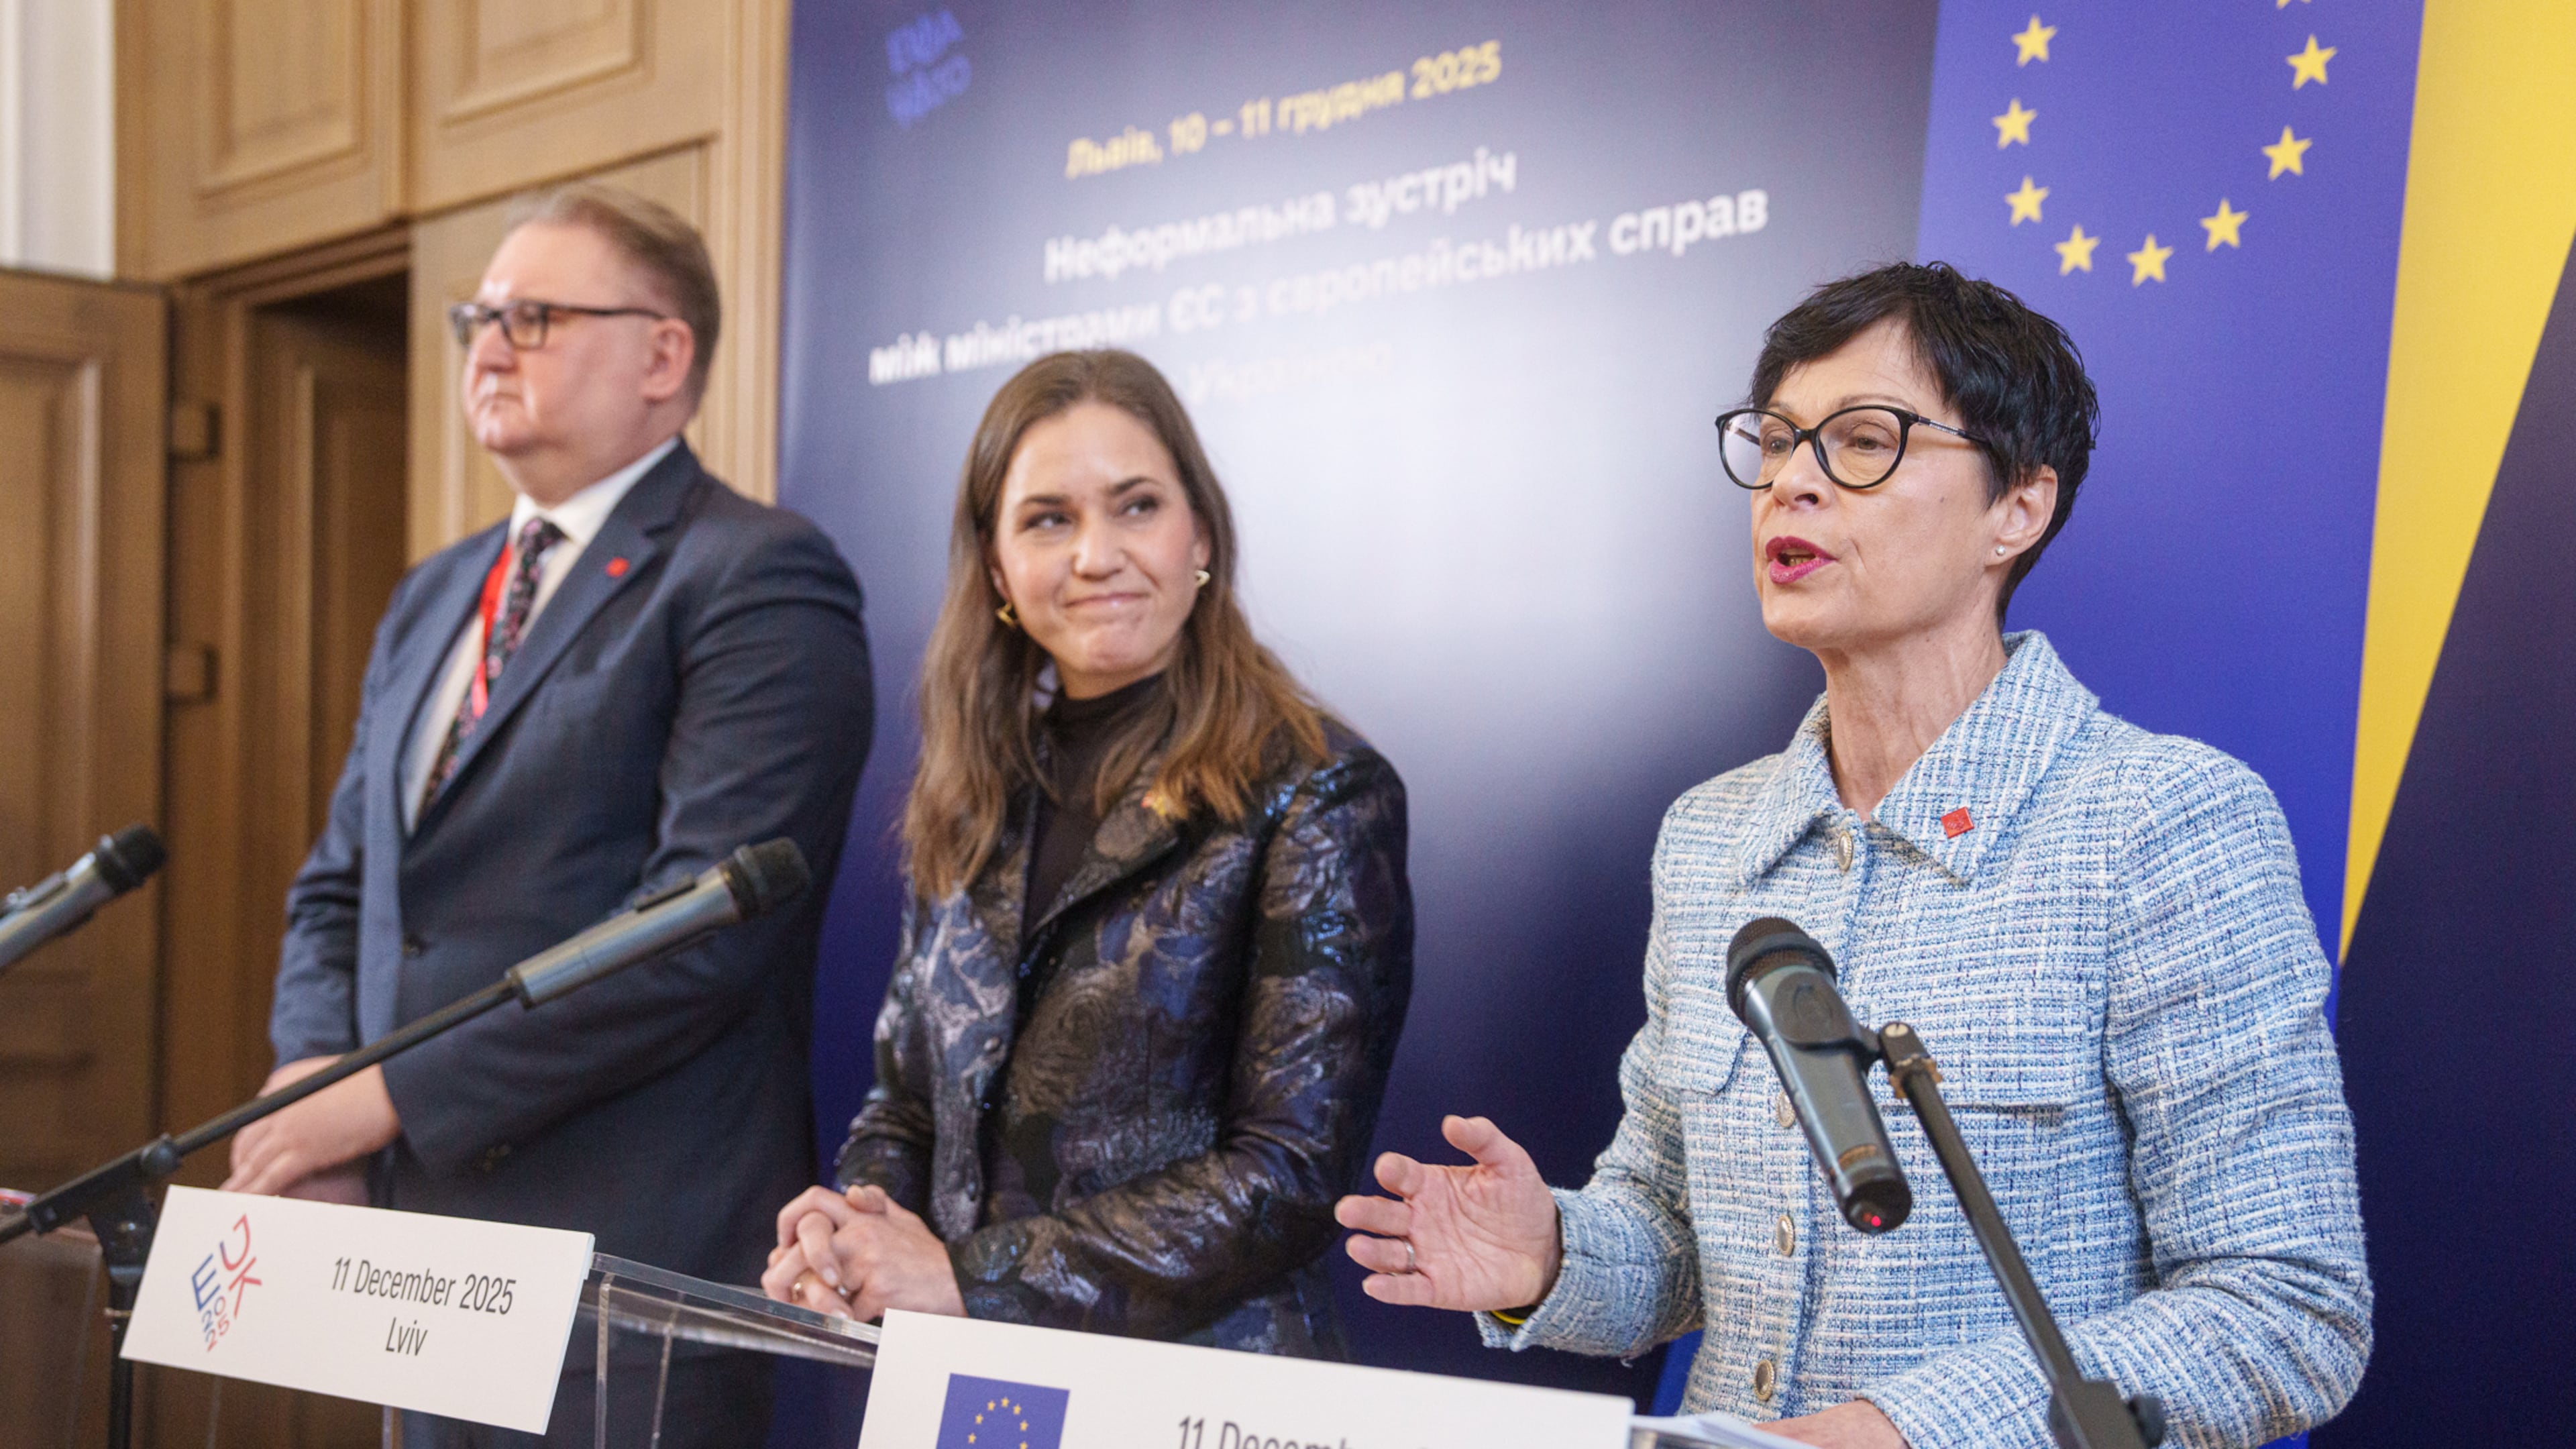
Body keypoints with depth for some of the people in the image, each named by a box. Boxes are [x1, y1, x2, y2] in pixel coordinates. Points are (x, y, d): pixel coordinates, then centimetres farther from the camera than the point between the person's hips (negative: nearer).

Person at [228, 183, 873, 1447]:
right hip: (412, 1223, 7)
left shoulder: (758, 581, -10)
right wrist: (312, 1077, -2)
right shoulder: (432, 596, 17)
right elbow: (339, 882, 19)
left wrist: (394, 1095, -17)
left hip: (629, 1257, -7)